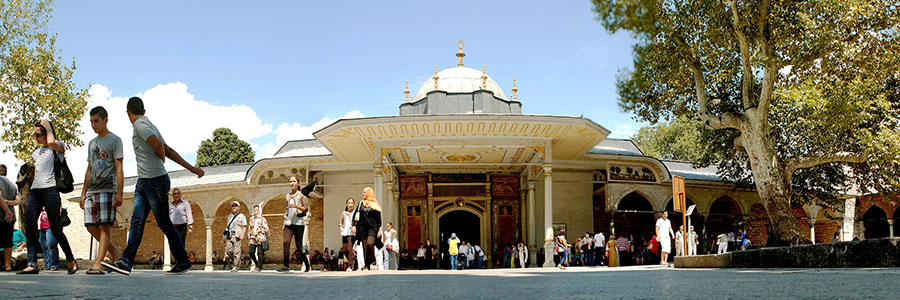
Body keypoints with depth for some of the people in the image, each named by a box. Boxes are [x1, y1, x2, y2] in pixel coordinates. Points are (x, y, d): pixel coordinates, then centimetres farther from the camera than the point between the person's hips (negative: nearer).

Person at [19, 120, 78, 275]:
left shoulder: (59, 146, 4)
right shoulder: (37, 153, 25)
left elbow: (52, 143, -20)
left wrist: (49, 128, -3)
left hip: (50, 188, -7)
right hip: (35, 190, 7)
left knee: (55, 228, -6)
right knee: (29, 226, -8)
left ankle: (71, 260, 8)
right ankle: (32, 264, -10)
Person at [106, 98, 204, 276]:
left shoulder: (141, 124, -11)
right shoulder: (149, 125, 18)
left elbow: (158, 145, -25)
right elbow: (169, 151, 17)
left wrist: (161, 161, -2)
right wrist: (191, 168, 16)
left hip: (156, 181, -9)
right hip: (143, 181, 9)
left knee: (164, 224, -2)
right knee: (137, 222, 1)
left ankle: (183, 262, 7)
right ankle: (126, 263, -4)